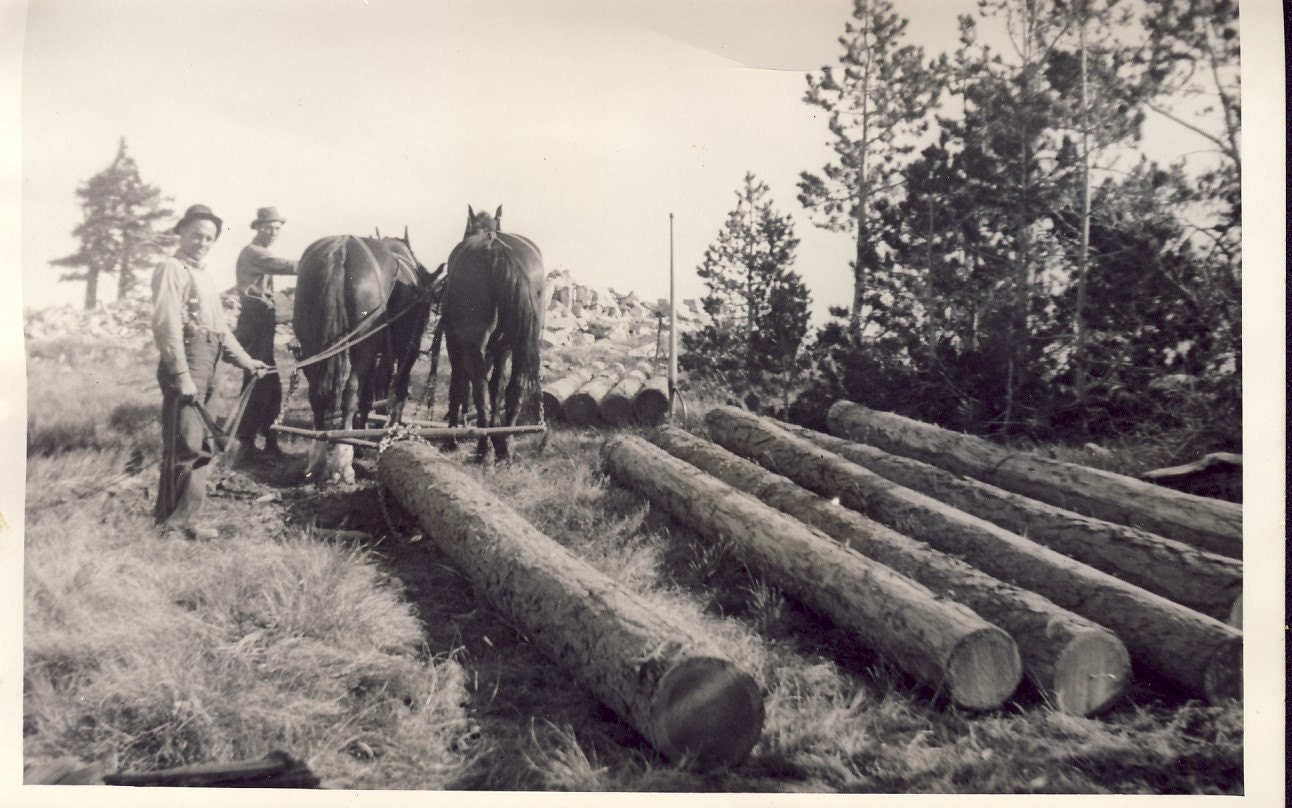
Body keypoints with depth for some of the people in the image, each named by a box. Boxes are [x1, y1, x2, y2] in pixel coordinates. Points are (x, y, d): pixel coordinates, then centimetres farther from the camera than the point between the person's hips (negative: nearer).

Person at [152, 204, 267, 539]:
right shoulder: (172, 269, -6)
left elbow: (220, 327, 28)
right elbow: (166, 325, -16)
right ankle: (172, 521, 0)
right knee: (186, 445, -8)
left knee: (203, 445, 14)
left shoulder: (204, 276, 24)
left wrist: (245, 360, 20)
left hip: (206, 367, 10)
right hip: (186, 365, -10)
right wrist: (182, 375, -22)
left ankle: (183, 517, 23)